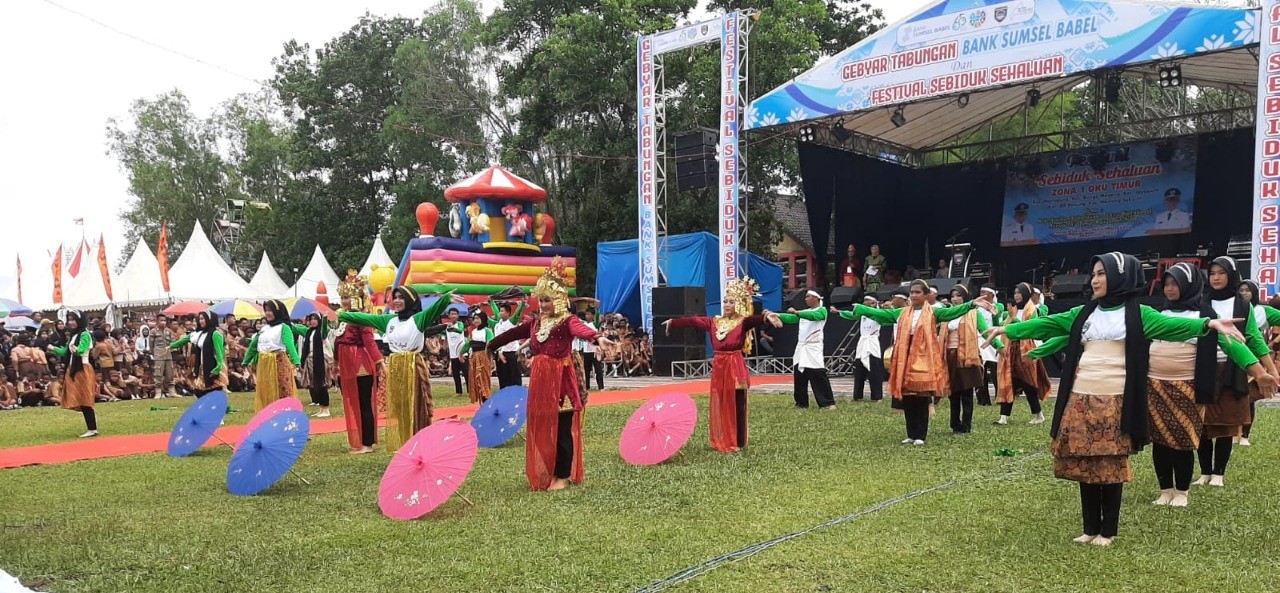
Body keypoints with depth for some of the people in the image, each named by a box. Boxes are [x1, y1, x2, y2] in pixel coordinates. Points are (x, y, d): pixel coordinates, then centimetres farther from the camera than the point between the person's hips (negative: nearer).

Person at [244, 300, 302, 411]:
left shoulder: (284, 327, -5)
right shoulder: (264, 329, 16)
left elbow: (290, 345, -20)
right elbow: (253, 345, 25)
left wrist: (295, 361, -34)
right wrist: (246, 362, 26)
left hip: (279, 363, -7)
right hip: (263, 365, 7)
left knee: (283, 393, -8)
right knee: (264, 394, 9)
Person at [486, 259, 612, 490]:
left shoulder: (567, 320, -11)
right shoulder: (535, 322, 11)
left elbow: (581, 329, -32)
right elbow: (514, 332, 24)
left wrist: (598, 337, -55)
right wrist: (492, 345, 38)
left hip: (561, 379, -7)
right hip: (540, 380, 7)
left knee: (562, 428, -1)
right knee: (541, 426, 11)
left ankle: (563, 475, 9)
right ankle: (546, 474, 23)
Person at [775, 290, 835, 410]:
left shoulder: (822, 311, -3)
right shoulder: (804, 312, 20)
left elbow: (812, 315, -23)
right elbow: (791, 318, 12)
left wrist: (796, 312, -36)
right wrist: (777, 315, -2)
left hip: (814, 348, -7)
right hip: (801, 347, 7)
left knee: (818, 376, -13)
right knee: (799, 375, 7)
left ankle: (828, 403, -10)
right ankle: (801, 402, 15)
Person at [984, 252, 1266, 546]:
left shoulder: (1136, 313, 0)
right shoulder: (1083, 313, 13)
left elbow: (1170, 325, -14)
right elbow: (1047, 324, 14)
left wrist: (1209, 323, -31)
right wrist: (1007, 329, 11)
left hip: (1114, 401, -4)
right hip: (1080, 400, 4)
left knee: (1111, 466, 2)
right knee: (1083, 464, 6)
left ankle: (1108, 530, 14)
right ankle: (1091, 527, 17)